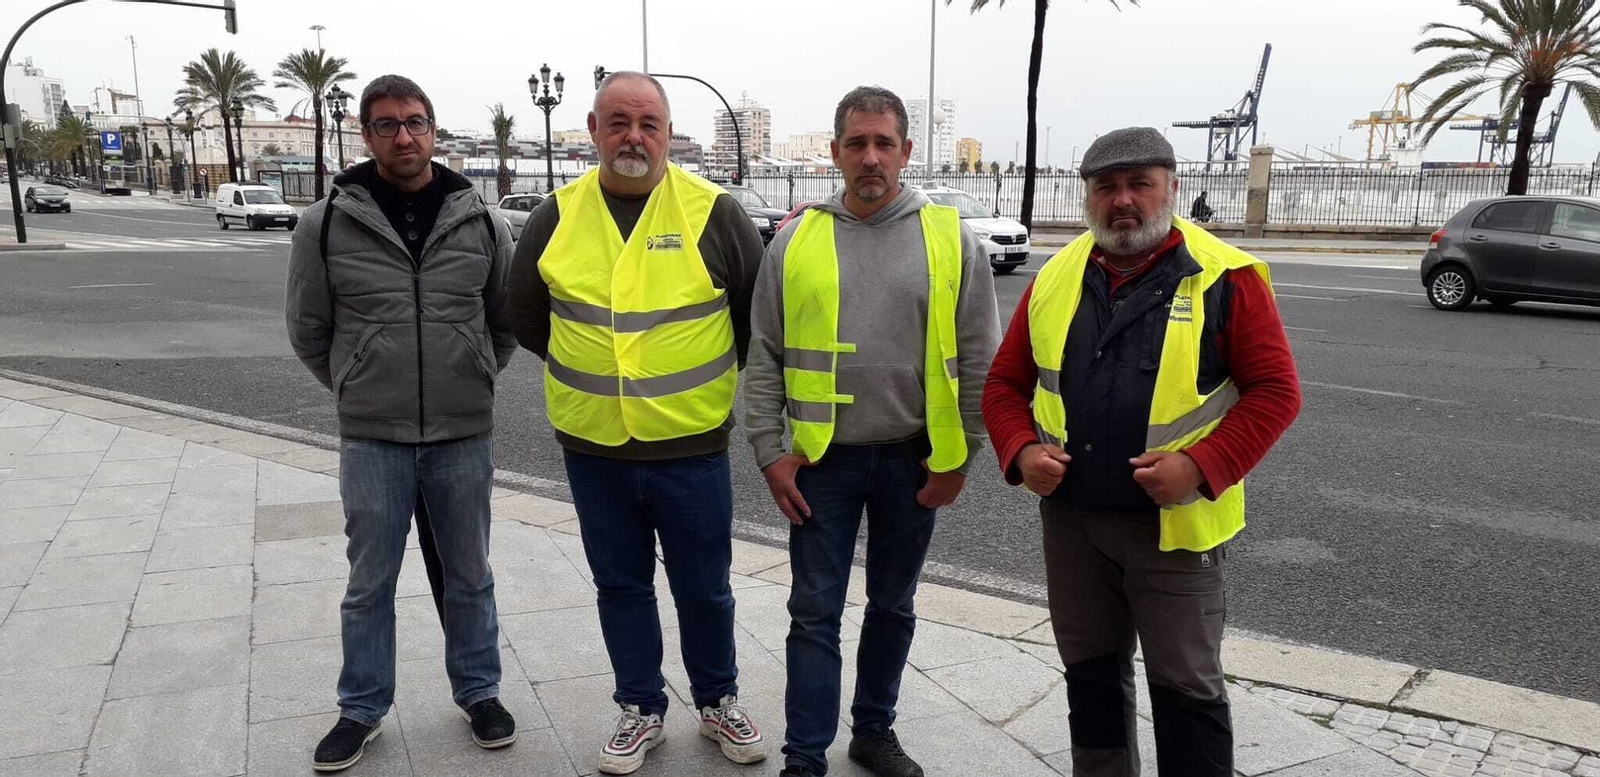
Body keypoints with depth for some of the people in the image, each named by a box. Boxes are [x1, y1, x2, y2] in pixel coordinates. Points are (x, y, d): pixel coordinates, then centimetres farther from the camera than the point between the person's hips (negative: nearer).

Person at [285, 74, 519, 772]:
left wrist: (470, 384, 9)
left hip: (465, 437, 1)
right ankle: (362, 708, 30)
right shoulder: (327, 224, -4)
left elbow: (507, 321, 12)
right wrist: (359, 393, 7)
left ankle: (478, 691, 32)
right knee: (370, 583, 12)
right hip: (371, 440, -1)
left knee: (469, 577, 15)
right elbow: (309, 332, 6)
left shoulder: (479, 223, 0)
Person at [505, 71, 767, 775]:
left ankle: (718, 702, 35)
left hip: (693, 446, -2)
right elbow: (525, 316, 13)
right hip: (592, 450, 2)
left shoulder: (714, 213, -7)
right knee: (621, 586, 16)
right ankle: (641, 709, 35)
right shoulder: (555, 218, 0)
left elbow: (760, 312, 5)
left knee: (704, 587, 12)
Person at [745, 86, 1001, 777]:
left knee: (893, 606, 15)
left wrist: (958, 457, -3)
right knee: (815, 612, 5)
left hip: (914, 459, 1)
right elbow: (764, 358, 2)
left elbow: (978, 361, 0)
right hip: (822, 459, 0)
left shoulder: (951, 240, -2)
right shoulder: (795, 240, 0)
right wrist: (770, 452, -3)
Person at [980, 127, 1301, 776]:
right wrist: (1022, 451, -9)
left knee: (1186, 687, 8)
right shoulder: (1054, 279, 5)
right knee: (1090, 674, 18)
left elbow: (1276, 390, -8)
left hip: (1177, 524, -4)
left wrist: (1203, 466, -21)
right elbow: (1005, 383, 9)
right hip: (1071, 520, 4)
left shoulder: (1225, 277, -7)